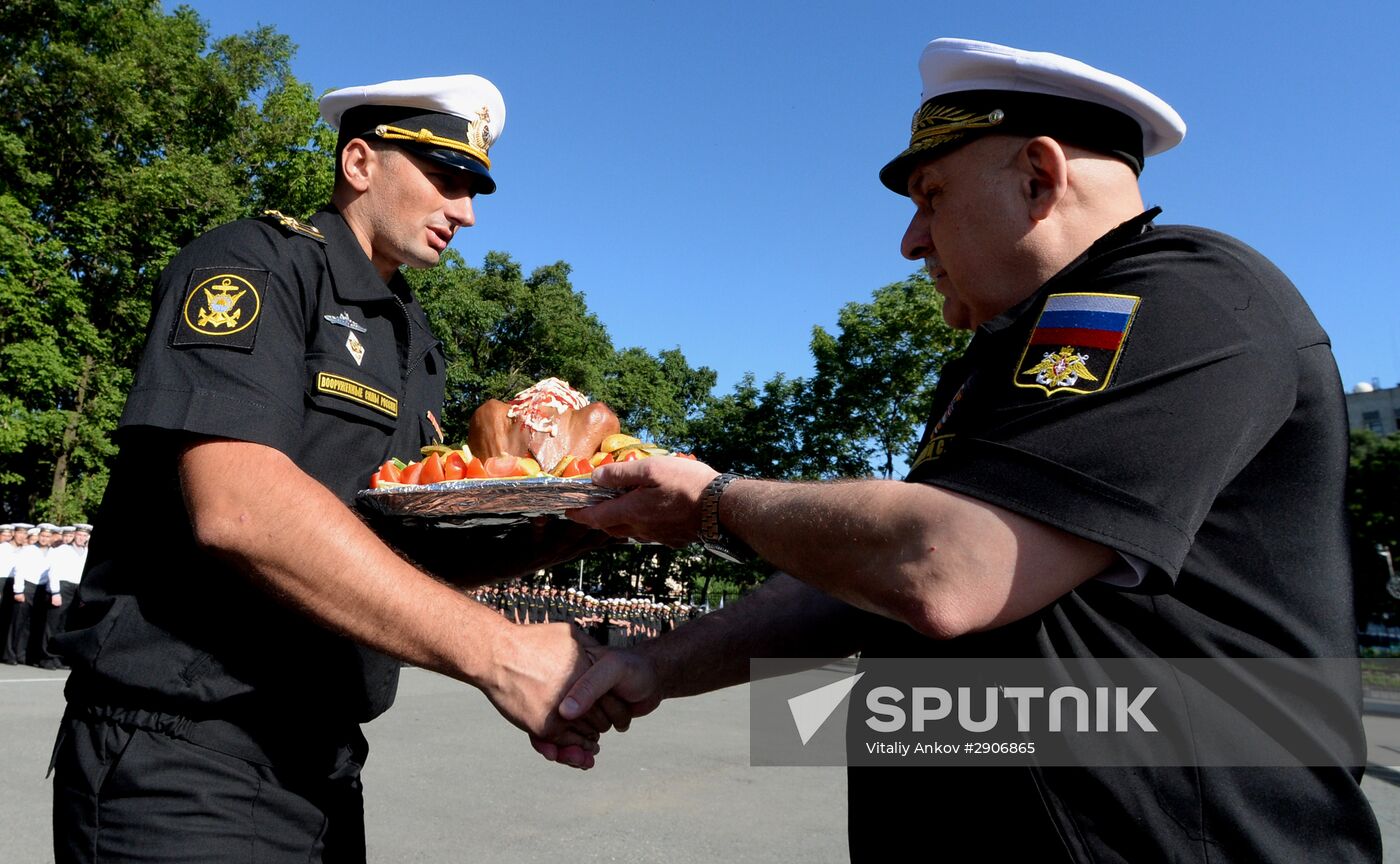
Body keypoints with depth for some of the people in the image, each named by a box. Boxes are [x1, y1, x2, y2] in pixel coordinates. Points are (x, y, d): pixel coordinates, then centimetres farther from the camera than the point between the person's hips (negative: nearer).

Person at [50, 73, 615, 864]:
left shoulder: (415, 345, 14)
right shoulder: (259, 263, -9)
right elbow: (237, 507, -26)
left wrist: (529, 547, -6)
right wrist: (496, 652, -30)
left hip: (323, 764, 8)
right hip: (186, 757, -8)